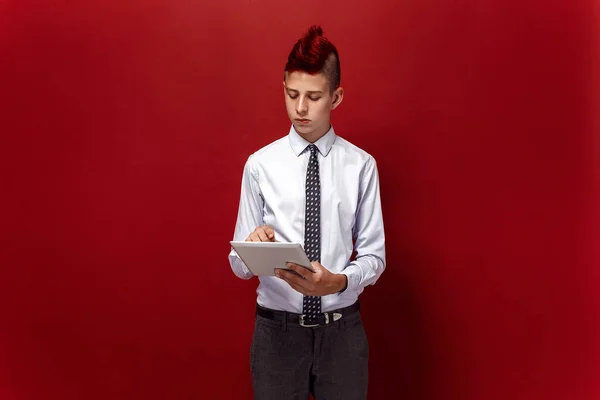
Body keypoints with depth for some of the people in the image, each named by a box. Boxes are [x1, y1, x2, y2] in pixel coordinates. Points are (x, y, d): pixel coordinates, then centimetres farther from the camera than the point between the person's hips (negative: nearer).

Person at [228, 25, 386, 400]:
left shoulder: (361, 165, -4)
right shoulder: (260, 164, -4)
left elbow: (375, 256, -3)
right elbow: (240, 264, -2)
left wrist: (339, 282, -22)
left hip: (343, 329, 0)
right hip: (276, 329, 0)